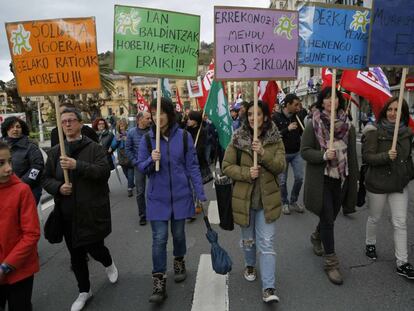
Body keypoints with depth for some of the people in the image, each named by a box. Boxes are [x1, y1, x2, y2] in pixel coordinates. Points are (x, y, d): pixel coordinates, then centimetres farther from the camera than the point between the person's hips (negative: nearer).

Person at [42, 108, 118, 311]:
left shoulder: (94, 148, -4)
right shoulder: (55, 152, 7)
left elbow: (104, 171, -18)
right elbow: (46, 179, 10)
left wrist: (77, 165, -29)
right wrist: (58, 187, -11)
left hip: (93, 210, -3)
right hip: (68, 213, 4)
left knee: (94, 247, 0)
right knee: (76, 255, 13)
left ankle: (109, 264, 38)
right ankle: (84, 291, 36)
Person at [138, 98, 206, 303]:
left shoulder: (183, 137, -5)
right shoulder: (147, 139, -3)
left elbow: (192, 167, -2)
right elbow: (141, 167, 0)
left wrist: (201, 194, -6)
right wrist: (151, 160, -22)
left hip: (180, 195, 1)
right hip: (157, 198, 0)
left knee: (178, 234, 16)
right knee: (159, 239, -1)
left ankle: (179, 262, 44)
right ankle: (159, 283, 9)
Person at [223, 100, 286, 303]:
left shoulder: (275, 139, -3)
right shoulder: (237, 139, -5)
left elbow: (281, 166, -10)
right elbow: (227, 167, -5)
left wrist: (263, 153, -26)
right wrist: (246, 173, -21)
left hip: (266, 199, 0)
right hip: (244, 198, 1)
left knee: (267, 244, -1)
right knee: (248, 239, 20)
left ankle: (268, 288, 6)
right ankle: (250, 265, 48)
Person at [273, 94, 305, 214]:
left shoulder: (298, 117, 1)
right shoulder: (276, 117, -11)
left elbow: (303, 133, 7)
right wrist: (287, 129, -26)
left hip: (296, 153, 4)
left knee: (299, 178, 4)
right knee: (282, 180, 5)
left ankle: (293, 201, 25)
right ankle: (285, 203, 26)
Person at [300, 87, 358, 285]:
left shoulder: (348, 126, 3)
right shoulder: (313, 126, -7)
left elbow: (352, 155, 7)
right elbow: (304, 151, -8)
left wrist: (354, 179, 7)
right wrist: (324, 155, -24)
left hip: (341, 180, 4)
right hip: (321, 180, -4)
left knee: (331, 216, 18)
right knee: (328, 220, -1)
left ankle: (316, 237, 49)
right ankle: (331, 263, 13)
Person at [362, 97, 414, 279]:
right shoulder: (375, 131, -12)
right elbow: (366, 156, -16)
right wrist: (386, 156, -30)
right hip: (378, 183, -4)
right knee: (375, 218, 13)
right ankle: (370, 243, 40)